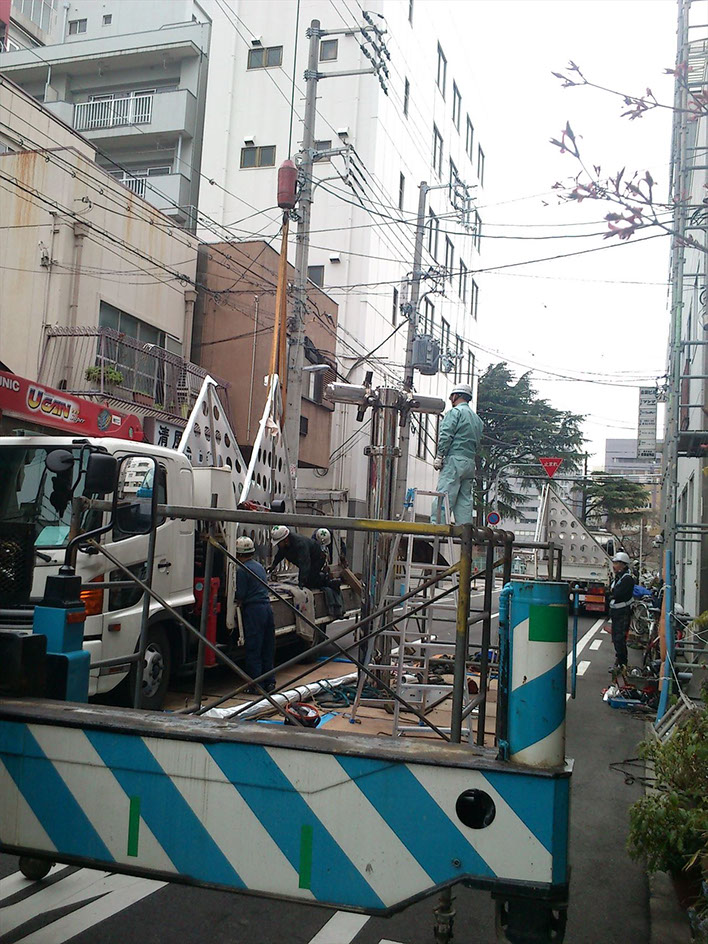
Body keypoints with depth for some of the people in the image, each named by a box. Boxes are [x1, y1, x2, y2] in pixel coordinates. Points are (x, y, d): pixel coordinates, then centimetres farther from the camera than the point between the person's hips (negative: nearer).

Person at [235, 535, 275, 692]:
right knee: (268, 649, 13)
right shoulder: (260, 566, 16)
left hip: (253, 610, -8)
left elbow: (240, 596, -12)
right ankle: (269, 682, 18)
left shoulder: (242, 570, -11)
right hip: (267, 607, 8)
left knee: (253, 650, -1)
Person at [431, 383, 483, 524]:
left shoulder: (455, 412, -3)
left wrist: (439, 456, -10)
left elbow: (446, 435, -12)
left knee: (443, 497, -12)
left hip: (454, 459, -8)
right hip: (470, 462, 8)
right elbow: (477, 441, 19)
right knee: (465, 499, 8)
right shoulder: (477, 418, 22)